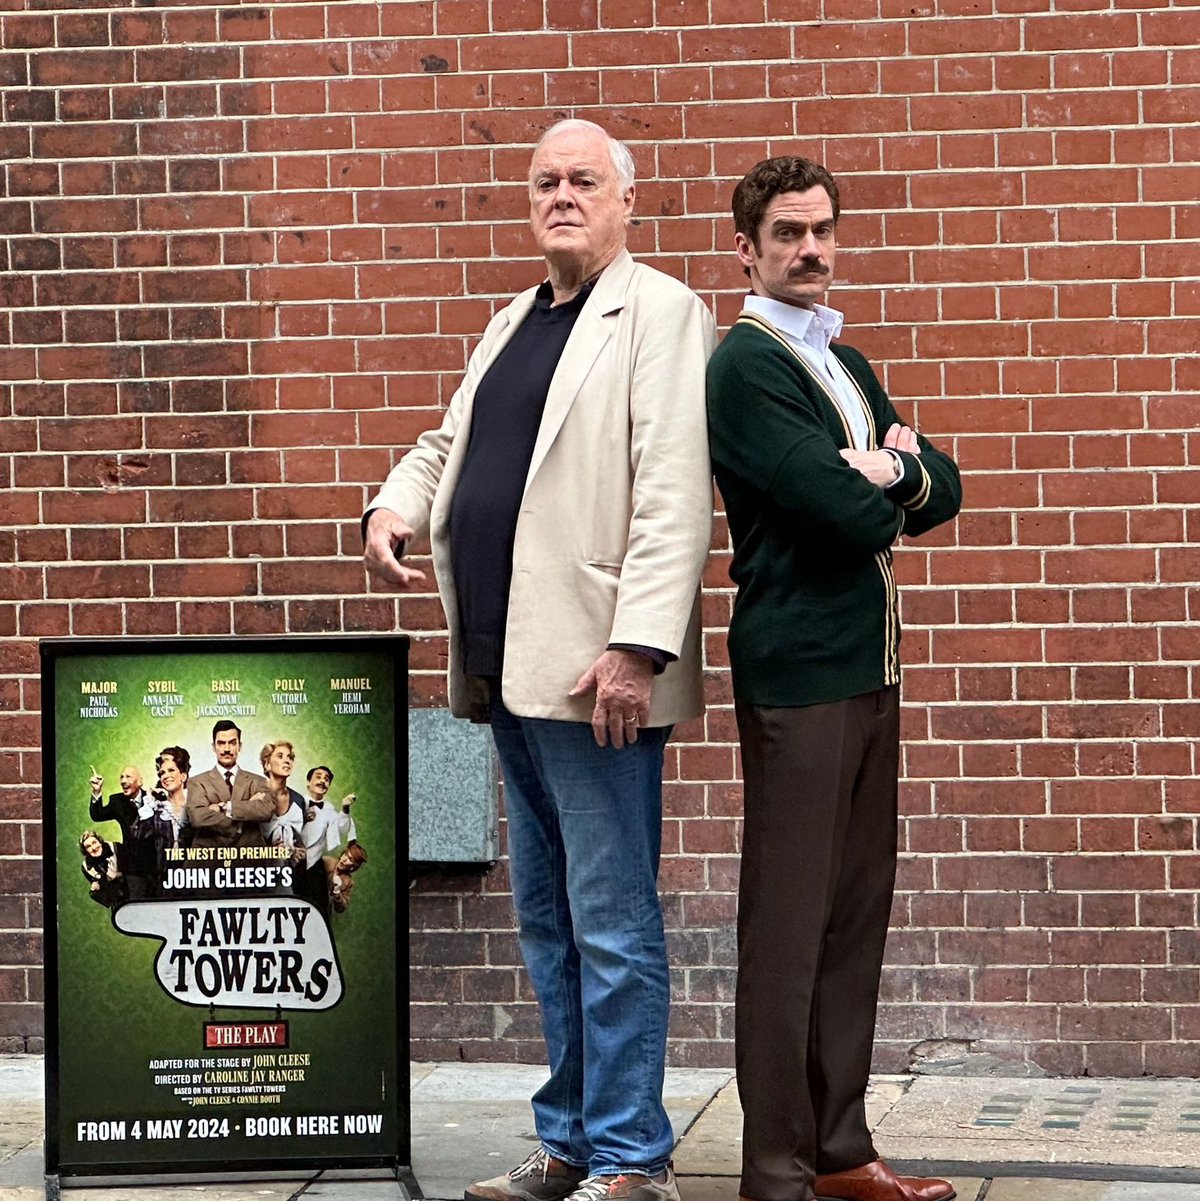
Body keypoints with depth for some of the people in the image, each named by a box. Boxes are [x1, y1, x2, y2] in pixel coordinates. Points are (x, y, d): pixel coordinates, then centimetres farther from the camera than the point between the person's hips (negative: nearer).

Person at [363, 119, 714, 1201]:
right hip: (510, 669, 9)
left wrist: (637, 646, -23)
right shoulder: (512, 326, 19)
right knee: (546, 918, 15)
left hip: (592, 674, -9)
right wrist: (396, 503, 8)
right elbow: (451, 441, 31)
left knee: (610, 921, -4)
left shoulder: (659, 312, -7)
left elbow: (673, 494, -15)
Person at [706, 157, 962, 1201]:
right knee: (788, 925, -4)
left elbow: (943, 489, 12)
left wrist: (892, 472, -8)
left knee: (857, 915, 12)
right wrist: (884, 487, 2)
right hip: (798, 673, -9)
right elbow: (851, 515, -19)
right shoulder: (748, 365, -10)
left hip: (869, 667, 9)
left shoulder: (847, 365, 18)